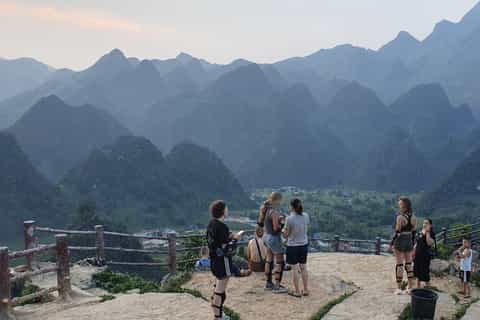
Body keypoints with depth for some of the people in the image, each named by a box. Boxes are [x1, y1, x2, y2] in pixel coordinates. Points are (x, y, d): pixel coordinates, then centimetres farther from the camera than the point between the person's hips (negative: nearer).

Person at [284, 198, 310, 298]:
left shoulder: (289, 219, -21)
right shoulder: (306, 216, -5)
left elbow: (286, 234, -12)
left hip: (293, 246, -5)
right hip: (304, 245, 5)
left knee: (295, 269, 7)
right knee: (303, 268, 17)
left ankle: (297, 292, 16)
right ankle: (306, 290, 24)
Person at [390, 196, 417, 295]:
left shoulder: (400, 217, -16)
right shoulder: (413, 217, 4)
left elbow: (397, 232, -16)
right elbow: (413, 232, 9)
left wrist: (391, 243, -6)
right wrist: (412, 244, 17)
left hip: (400, 241, -6)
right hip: (409, 241, 6)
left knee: (399, 265, 0)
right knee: (409, 264, 12)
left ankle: (399, 288, 5)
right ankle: (410, 287, 15)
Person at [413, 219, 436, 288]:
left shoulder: (431, 233, -8)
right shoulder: (420, 232, 11)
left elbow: (429, 243, -25)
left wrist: (427, 232, -21)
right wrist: (414, 252, 12)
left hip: (425, 255, -7)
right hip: (418, 255, 7)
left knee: (425, 272, -1)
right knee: (417, 272, 13)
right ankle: (418, 287, 24)